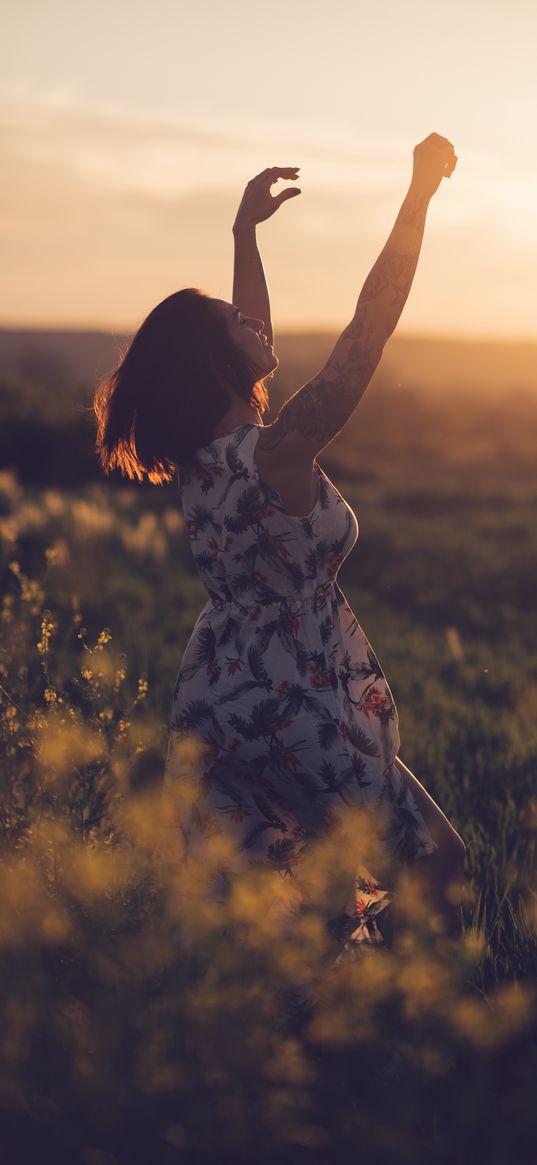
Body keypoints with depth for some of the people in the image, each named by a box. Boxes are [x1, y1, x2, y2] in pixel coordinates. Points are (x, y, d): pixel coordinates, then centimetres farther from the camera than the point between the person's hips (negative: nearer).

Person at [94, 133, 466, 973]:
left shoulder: (204, 453, -2)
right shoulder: (279, 452, -25)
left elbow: (252, 341, 15)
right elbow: (371, 326, -23)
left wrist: (245, 230, 18)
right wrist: (420, 195, -17)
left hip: (215, 707, 8)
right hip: (297, 723, -8)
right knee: (435, 860, 7)